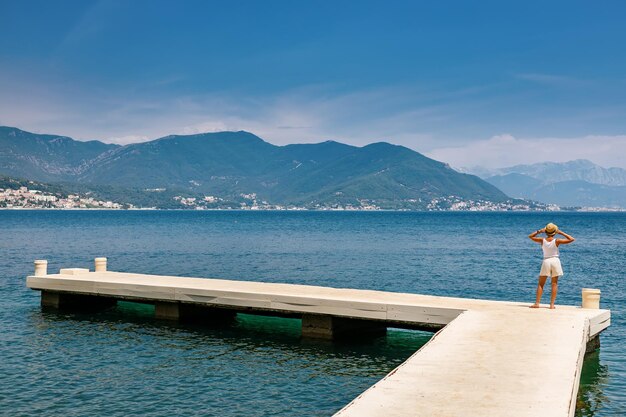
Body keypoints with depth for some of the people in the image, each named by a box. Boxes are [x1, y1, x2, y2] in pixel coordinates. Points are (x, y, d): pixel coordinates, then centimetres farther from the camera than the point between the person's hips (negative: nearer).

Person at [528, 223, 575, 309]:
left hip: (546, 262, 1)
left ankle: (537, 303, -2)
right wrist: (561, 233, -3)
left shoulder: (542, 240, -5)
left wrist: (540, 231, 4)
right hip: (555, 261, -1)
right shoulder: (557, 241, -10)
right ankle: (552, 304, 0)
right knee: (554, 284, 5)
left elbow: (530, 236, 10)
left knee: (540, 284, 6)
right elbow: (571, 239, -4)